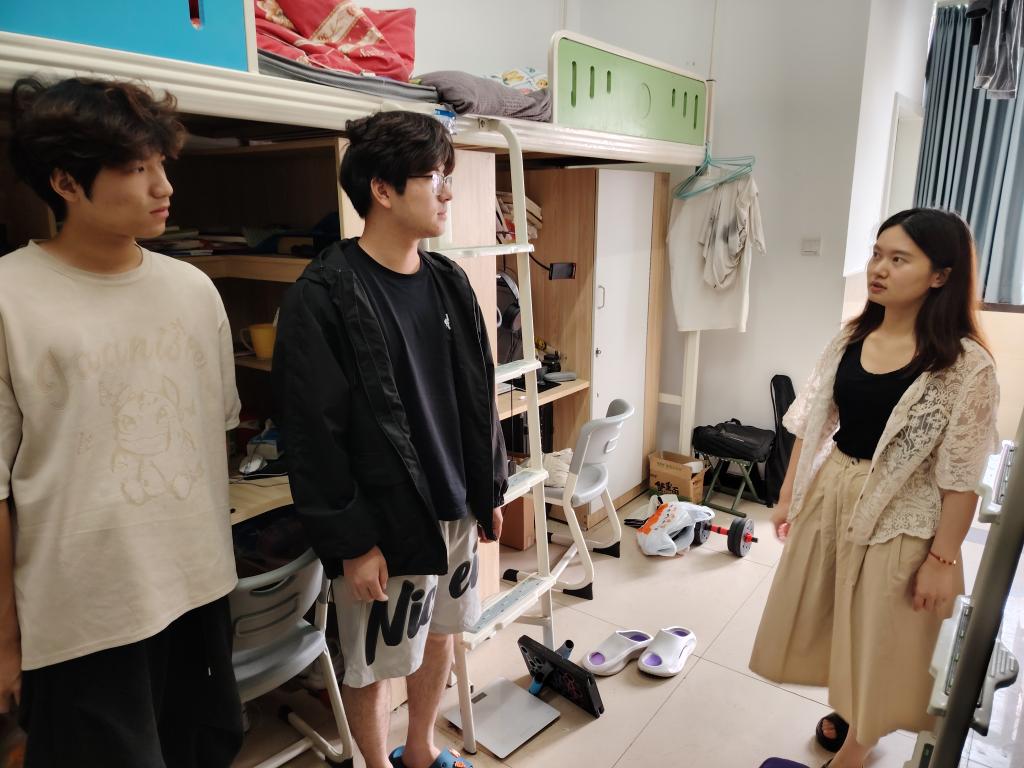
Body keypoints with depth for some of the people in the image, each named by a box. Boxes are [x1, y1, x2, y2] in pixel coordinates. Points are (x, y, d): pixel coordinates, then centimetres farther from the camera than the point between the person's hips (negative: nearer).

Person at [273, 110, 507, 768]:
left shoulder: (448, 282, 5)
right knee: (375, 663, 12)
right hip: (385, 520, -6)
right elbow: (313, 434, -16)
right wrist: (350, 541, -14)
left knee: (441, 635, 22)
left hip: (454, 508, 7)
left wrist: (490, 491, 12)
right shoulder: (324, 298, -16)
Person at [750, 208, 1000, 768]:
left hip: (899, 516, -5)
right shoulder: (851, 337, -1)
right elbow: (813, 422, 4)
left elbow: (961, 476, -14)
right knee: (831, 620, 21)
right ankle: (847, 710, 50)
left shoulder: (966, 365, -17)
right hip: (828, 495, 5)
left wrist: (943, 558, -12)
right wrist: (788, 496, 6)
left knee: (877, 637, 13)